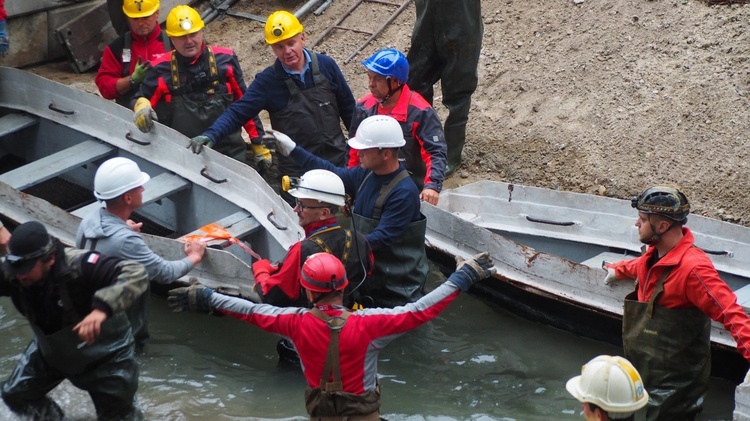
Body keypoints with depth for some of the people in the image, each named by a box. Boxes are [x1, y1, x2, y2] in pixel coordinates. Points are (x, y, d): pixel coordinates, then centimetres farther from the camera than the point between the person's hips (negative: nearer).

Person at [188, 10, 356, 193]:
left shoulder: (326, 65, -5)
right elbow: (237, 112, -17)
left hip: (338, 163, 2)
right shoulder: (267, 81, -11)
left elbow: (348, 107, 4)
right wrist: (211, 135, -34)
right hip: (296, 172, -2)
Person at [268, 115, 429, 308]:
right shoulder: (366, 174, 1)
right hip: (369, 278, 8)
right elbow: (334, 174, 17)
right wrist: (293, 150, 16)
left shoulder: (404, 192, -24)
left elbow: (381, 239, -27)